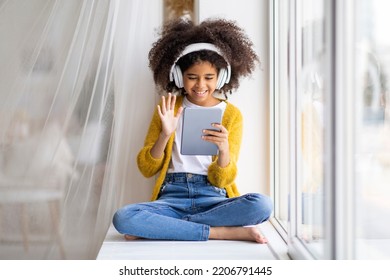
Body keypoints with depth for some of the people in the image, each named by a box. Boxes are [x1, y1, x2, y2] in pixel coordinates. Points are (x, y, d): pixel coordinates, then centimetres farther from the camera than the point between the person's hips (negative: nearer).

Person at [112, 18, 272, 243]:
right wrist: (165, 134, -12)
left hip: (213, 199, 0)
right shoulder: (168, 109, 9)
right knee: (123, 218, -31)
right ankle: (227, 232, -23)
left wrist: (224, 149, -20)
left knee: (262, 205, -32)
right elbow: (146, 169, 5)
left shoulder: (232, 114, 7)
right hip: (172, 197, 0)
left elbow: (222, 180, 1)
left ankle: (159, 227, -21)